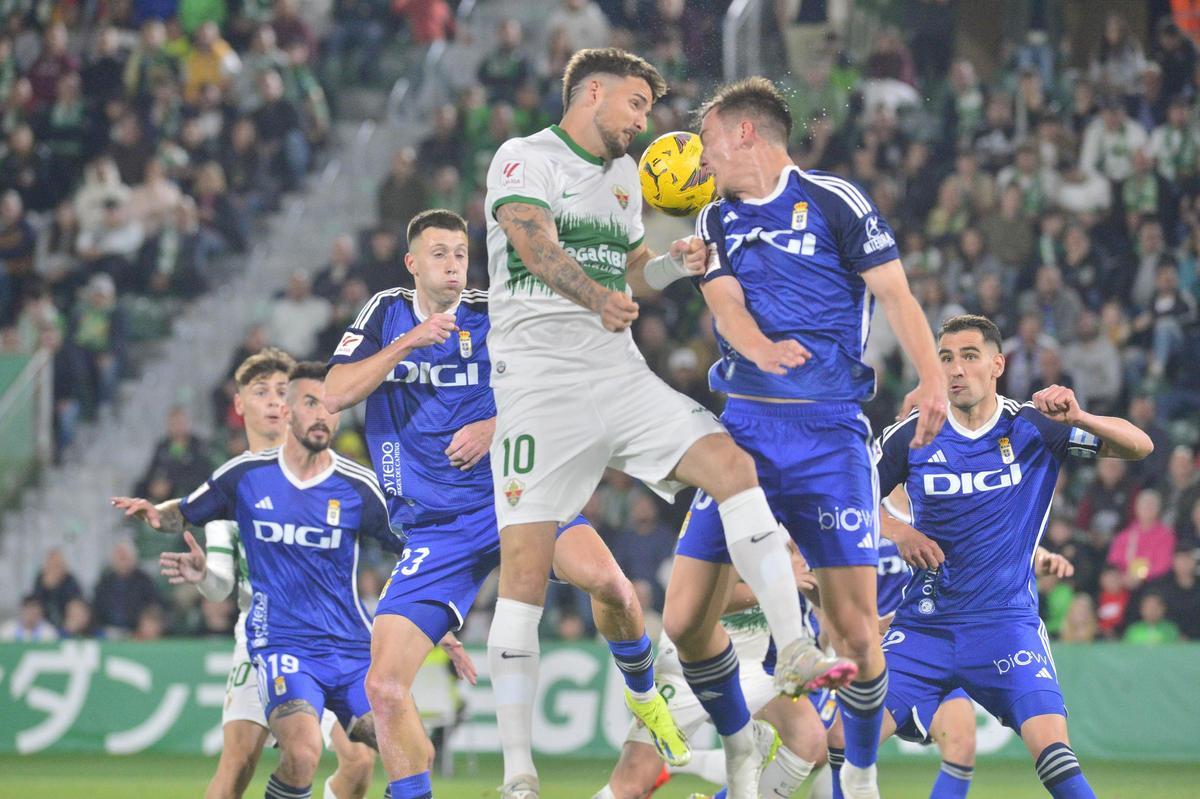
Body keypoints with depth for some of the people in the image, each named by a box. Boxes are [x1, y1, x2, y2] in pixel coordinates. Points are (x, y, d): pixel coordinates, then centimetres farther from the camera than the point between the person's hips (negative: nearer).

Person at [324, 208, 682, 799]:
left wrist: (496, 427, -16)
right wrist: (407, 342, -13)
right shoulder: (387, 314, 9)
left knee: (605, 579, -30)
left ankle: (644, 695, -1)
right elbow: (335, 395, -4)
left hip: (511, 494, -2)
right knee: (384, 686, -13)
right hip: (434, 527, 2)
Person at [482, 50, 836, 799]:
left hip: (619, 371, 6)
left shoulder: (624, 175, 21)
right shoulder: (524, 158, -2)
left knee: (729, 459, -16)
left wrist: (672, 265, 5)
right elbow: (534, 244, -20)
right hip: (540, 379, -6)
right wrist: (597, 295, -38)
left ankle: (793, 655, -18)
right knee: (525, 564, -10)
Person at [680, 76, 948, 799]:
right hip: (742, 426, 4)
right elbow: (726, 303, 0)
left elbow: (895, 294, -2)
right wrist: (761, 348, -24)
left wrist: (932, 378, -20)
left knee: (854, 627, -11)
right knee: (684, 619, -5)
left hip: (829, 432, -4)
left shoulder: (834, 200, 3)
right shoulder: (718, 222, 16)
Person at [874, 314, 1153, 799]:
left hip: (1006, 621, -2)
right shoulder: (912, 436, 1)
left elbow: (1139, 446, -5)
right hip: (924, 626, 2)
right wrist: (897, 532, -7)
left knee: (1051, 748, -22)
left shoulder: (1032, 429, -2)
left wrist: (1076, 419, -22)